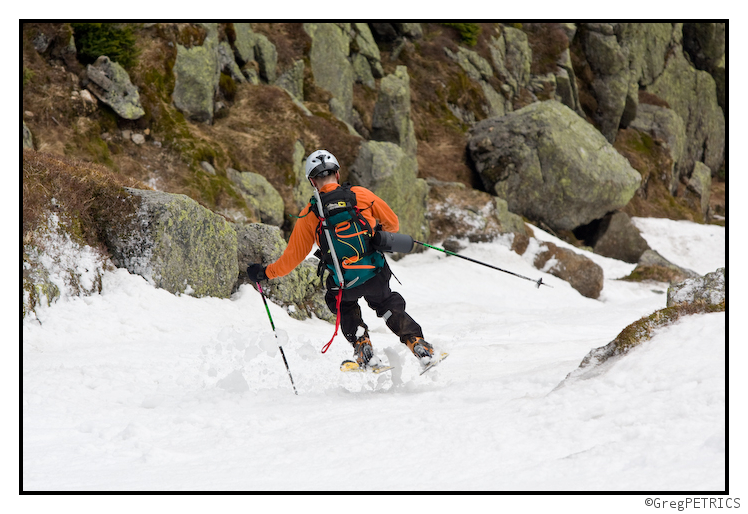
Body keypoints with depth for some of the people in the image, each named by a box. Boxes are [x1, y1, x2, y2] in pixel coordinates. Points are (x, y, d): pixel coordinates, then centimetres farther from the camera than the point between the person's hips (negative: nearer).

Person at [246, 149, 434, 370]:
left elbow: (293, 256, 4)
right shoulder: (360, 195, -1)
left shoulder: (309, 214, -2)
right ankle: (417, 343, 15)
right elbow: (392, 223, 11)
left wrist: (266, 273, 20)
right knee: (388, 306, 29)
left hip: (344, 285, -1)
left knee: (344, 306, 32)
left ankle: (362, 346, 18)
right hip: (376, 276, 1)